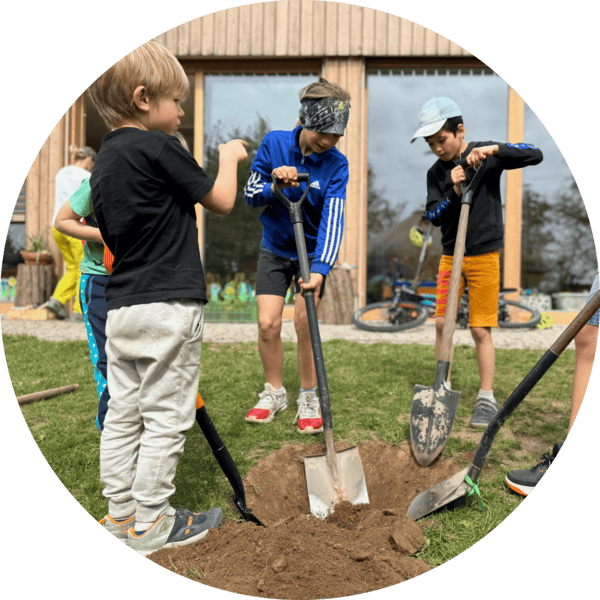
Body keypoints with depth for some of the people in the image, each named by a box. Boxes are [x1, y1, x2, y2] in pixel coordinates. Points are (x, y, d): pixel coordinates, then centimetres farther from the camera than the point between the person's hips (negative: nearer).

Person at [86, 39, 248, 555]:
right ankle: (150, 524, 14)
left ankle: (120, 513, 26)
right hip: (169, 307, -8)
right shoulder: (159, 148, -12)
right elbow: (222, 201, -5)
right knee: (165, 416, 3)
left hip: (121, 305, 9)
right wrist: (229, 157, 12)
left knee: (123, 411, 14)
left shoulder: (104, 160, 14)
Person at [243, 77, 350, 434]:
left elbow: (333, 219, -26)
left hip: (312, 251, -1)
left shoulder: (336, 164, -16)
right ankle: (275, 392, 17)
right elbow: (251, 196, -6)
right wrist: (274, 185, -28)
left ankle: (309, 398, 10)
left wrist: (320, 268, -38)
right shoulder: (274, 144, -11)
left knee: (305, 322, -9)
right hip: (274, 249, 2)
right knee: (268, 322, -5)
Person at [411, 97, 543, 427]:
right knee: (442, 323, 3)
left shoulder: (487, 154, -5)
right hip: (450, 256, 4)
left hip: (484, 255, -4)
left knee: (480, 330, -3)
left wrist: (495, 149, -23)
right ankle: (444, 389, 18)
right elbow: (433, 216, -2)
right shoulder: (436, 173, 3)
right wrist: (454, 192, -18)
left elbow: (535, 155, -10)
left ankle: (486, 399, 10)